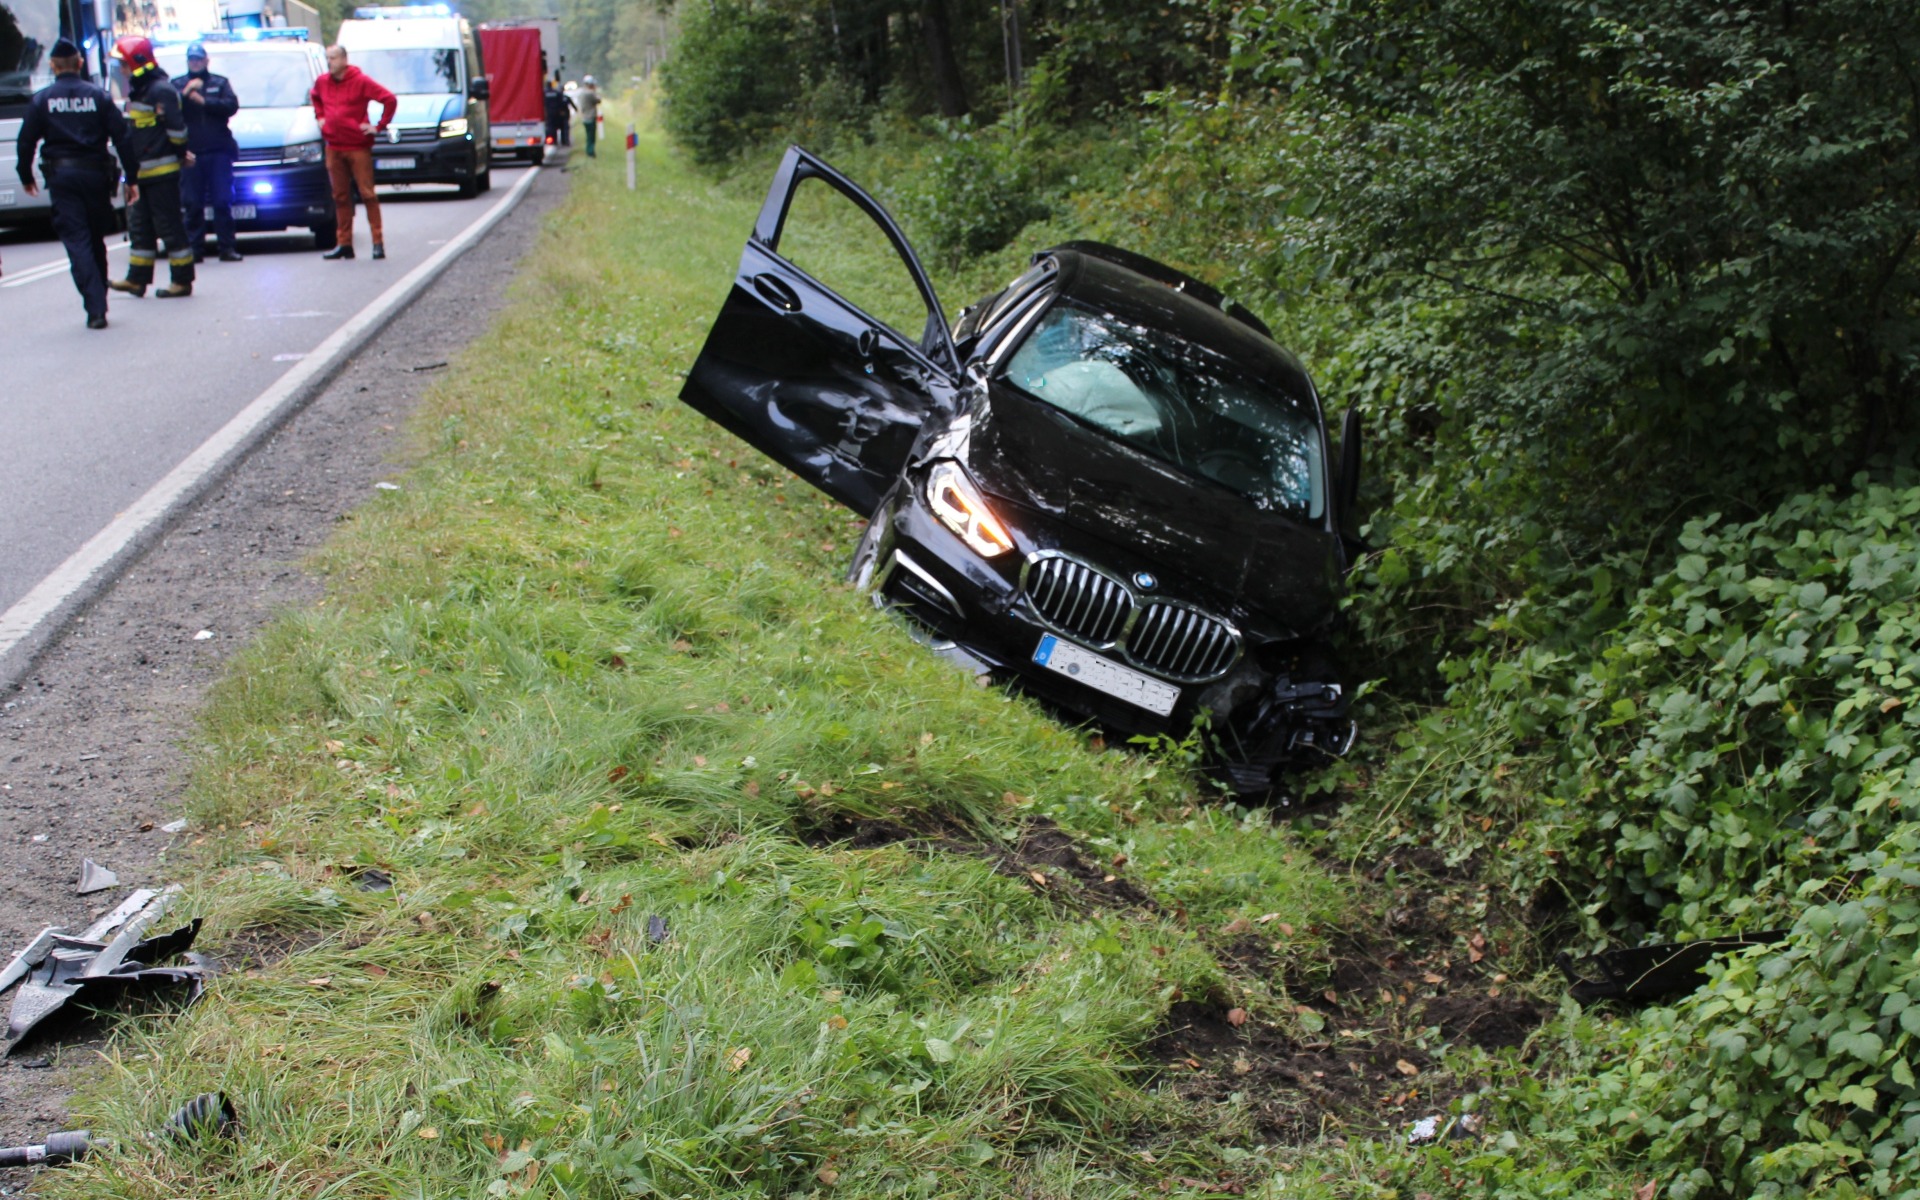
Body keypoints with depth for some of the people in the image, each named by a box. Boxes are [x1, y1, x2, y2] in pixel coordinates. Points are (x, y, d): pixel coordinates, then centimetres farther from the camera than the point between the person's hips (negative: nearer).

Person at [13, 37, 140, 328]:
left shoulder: (41, 100, 0)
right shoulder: (98, 95, 1)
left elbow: (26, 141, 1)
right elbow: (122, 137, -2)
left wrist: (26, 177, 15)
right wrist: (131, 176, 3)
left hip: (61, 176, -2)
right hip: (95, 174, 2)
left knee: (76, 241, -4)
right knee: (96, 239, 15)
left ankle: (96, 309, -16)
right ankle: (99, 300, 23)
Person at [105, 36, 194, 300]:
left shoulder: (160, 90, -15)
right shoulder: (138, 91, 16)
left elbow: (176, 127, -19)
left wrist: (180, 154, -7)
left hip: (162, 171, -10)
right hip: (142, 172, 10)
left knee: (169, 227, -4)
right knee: (139, 226, 13)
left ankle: (182, 281, 3)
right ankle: (137, 279, 18)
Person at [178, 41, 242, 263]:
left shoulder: (220, 83, 14)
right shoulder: (177, 85, 13)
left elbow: (232, 105, -2)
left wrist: (203, 101, -8)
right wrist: (186, 93, -12)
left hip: (218, 151, 0)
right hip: (190, 153, 0)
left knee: (222, 202, -2)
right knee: (193, 204, 0)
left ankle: (227, 247, 1)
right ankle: (195, 248, 3)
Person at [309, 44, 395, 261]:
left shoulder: (360, 81, -9)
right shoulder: (322, 82, 8)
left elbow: (390, 100, -10)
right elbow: (315, 98, 32)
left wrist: (379, 126, -11)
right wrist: (320, 117, 18)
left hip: (358, 147, -5)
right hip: (333, 147, 5)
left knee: (367, 194, -5)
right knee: (340, 197, 7)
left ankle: (378, 242, -2)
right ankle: (345, 244, 11)